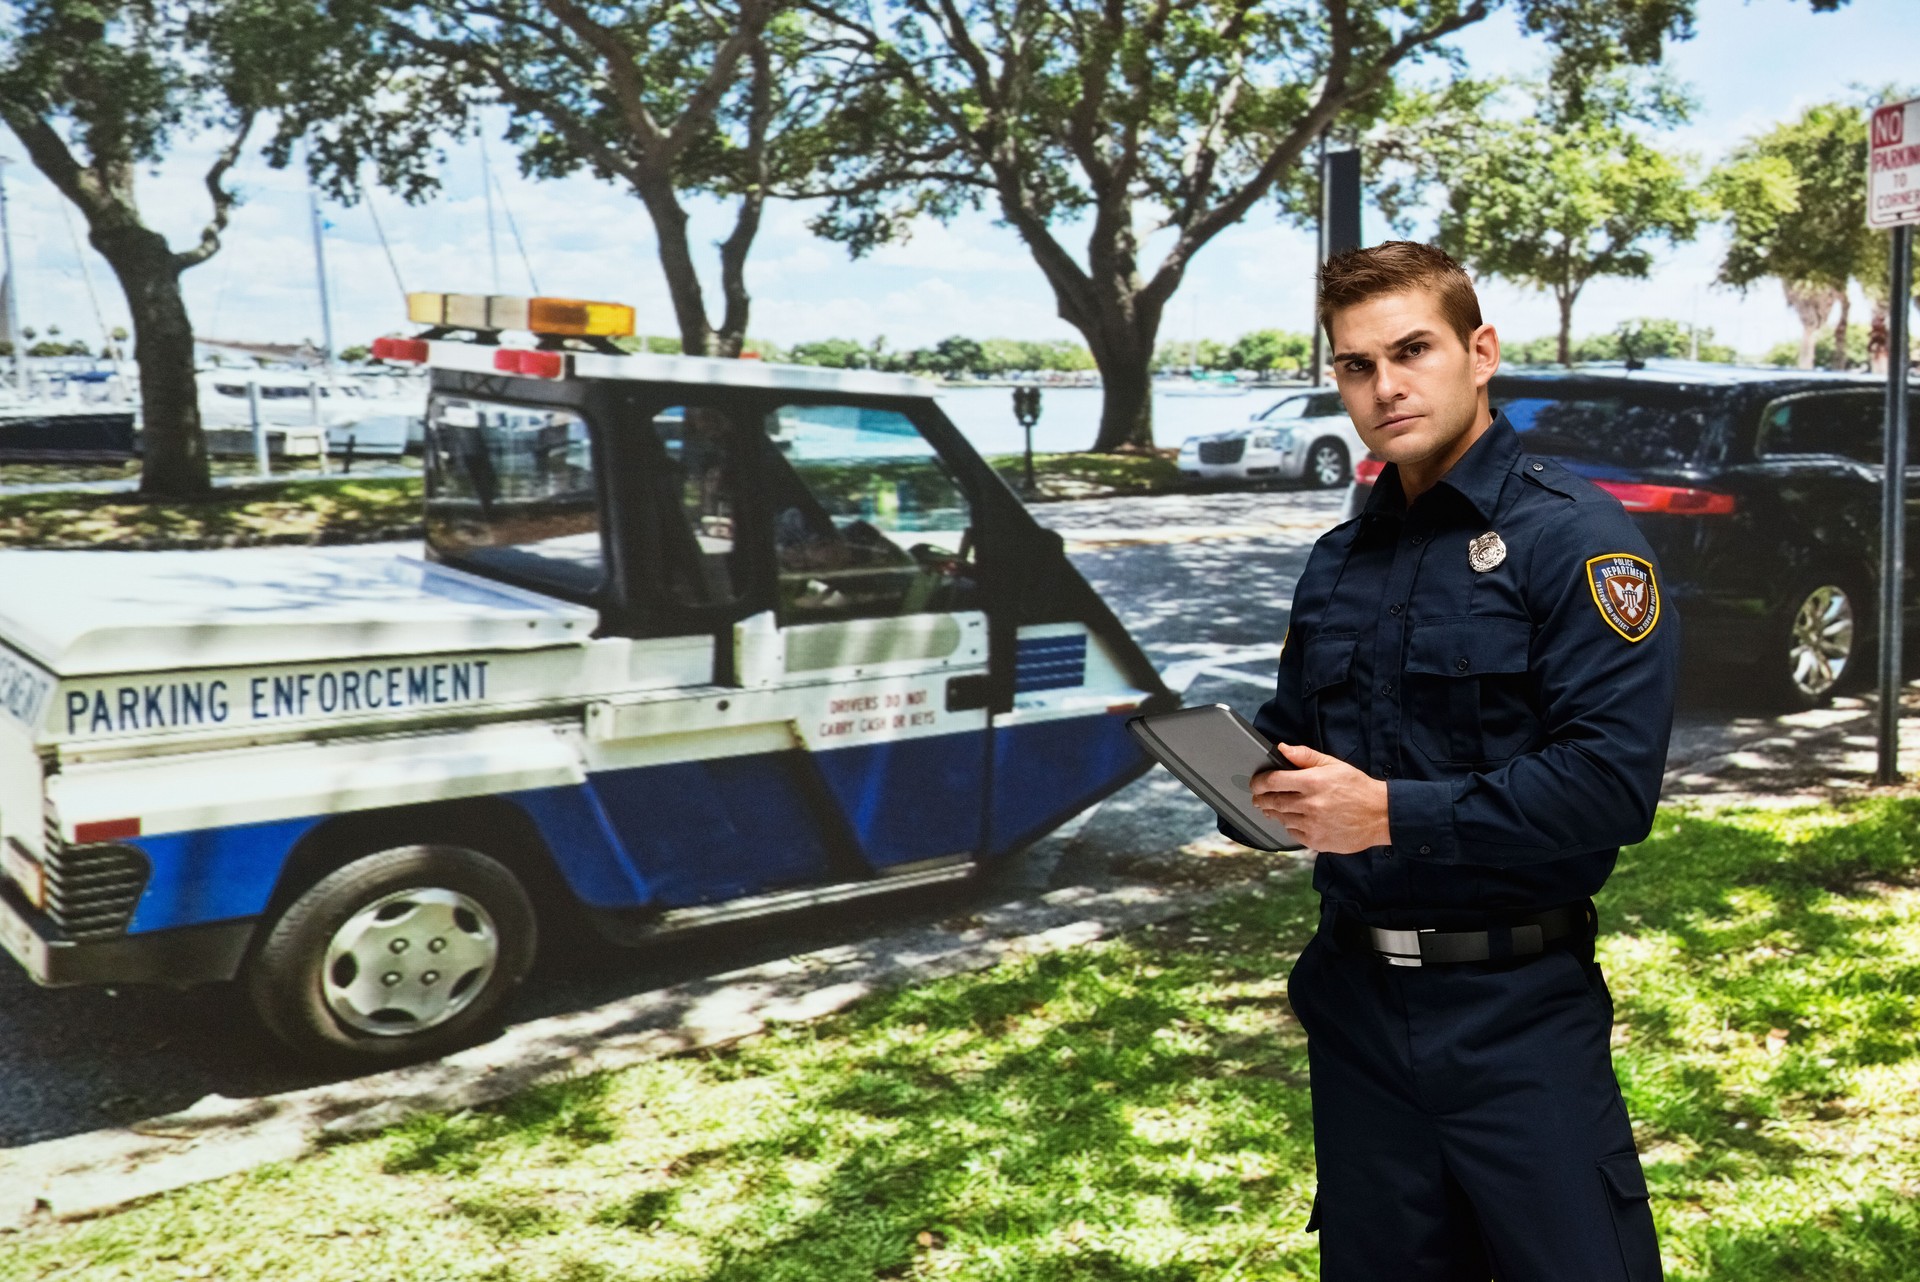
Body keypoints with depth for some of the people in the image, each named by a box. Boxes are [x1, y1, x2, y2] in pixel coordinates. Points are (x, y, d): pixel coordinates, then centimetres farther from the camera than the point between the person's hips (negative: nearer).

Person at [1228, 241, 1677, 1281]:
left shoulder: (1572, 535, -10)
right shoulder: (1338, 562, 11)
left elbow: (1612, 782, -20)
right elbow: (1292, 733, 17)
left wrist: (1395, 813, -21)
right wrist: (1244, 774, -6)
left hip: (1517, 1009, -6)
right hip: (1354, 1002, 6)